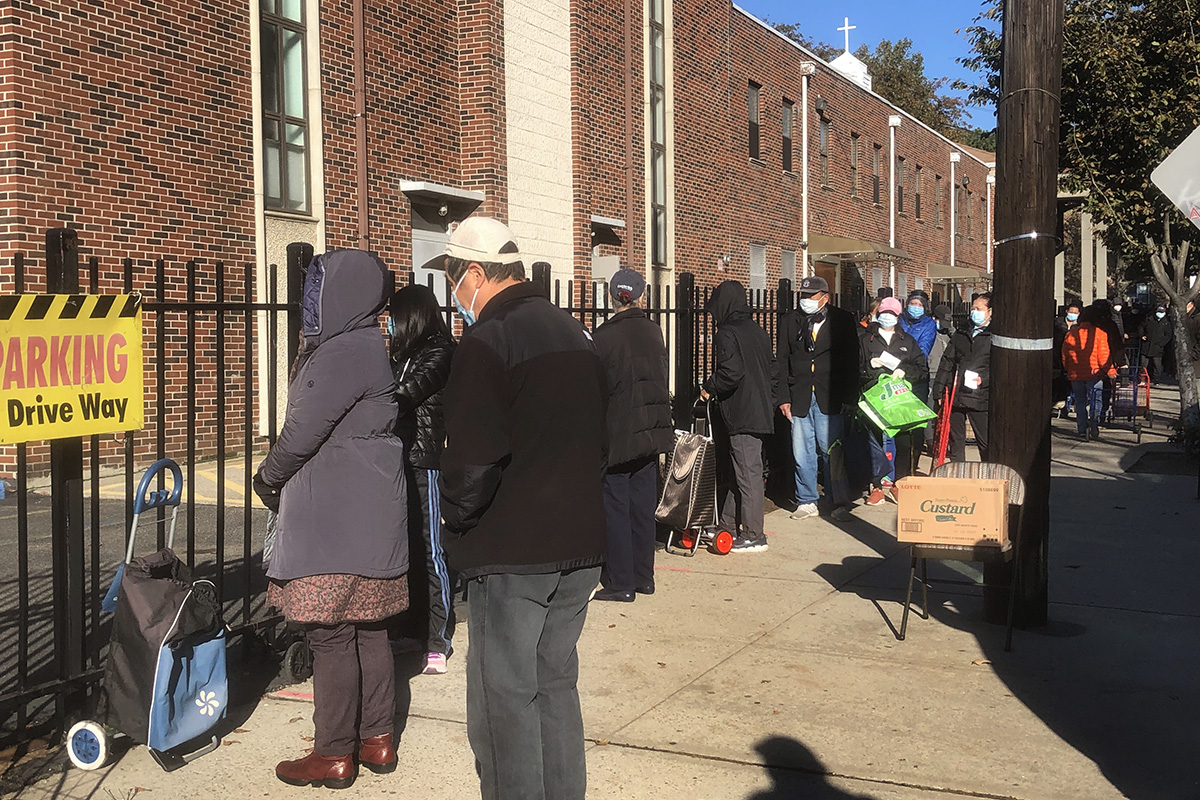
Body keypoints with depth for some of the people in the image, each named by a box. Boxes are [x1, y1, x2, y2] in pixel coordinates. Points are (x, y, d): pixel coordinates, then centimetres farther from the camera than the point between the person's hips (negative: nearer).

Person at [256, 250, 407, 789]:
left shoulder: (343, 353, -17)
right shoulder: (368, 346, 14)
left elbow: (303, 432, -15)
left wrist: (268, 477, 3)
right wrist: (284, 479, 17)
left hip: (334, 518, -10)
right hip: (372, 515, 10)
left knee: (329, 634, -1)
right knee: (368, 628, 14)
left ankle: (334, 755, 8)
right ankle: (377, 740, 23)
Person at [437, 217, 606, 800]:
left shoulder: (487, 341, -14)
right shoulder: (574, 334, 12)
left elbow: (473, 460, -21)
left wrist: (456, 517, -4)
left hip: (512, 553, -8)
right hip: (580, 542, 8)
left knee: (504, 695, 2)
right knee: (555, 683, 18)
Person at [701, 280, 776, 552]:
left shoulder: (727, 333, -12)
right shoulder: (757, 330, 14)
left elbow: (731, 372, -23)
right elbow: (772, 372, 16)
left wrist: (709, 388, -7)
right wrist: (768, 401, 21)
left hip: (741, 415, -9)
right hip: (761, 412, 9)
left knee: (748, 473, -5)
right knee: (730, 471, 17)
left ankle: (753, 536, -1)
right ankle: (729, 524, 25)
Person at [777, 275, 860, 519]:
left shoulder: (842, 321, 4)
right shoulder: (789, 322, 11)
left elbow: (851, 362, 2)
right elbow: (782, 362, 9)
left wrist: (849, 399, -4)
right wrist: (783, 398, 0)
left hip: (829, 398, -2)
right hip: (799, 397, 2)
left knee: (830, 451, 1)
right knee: (802, 453, 4)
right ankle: (806, 501, 15)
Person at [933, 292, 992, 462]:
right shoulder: (960, 335, 16)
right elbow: (947, 362, 14)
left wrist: (984, 379, -19)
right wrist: (939, 390, 8)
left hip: (980, 397, -5)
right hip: (955, 396, 5)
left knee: (985, 442, -1)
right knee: (956, 441, 12)